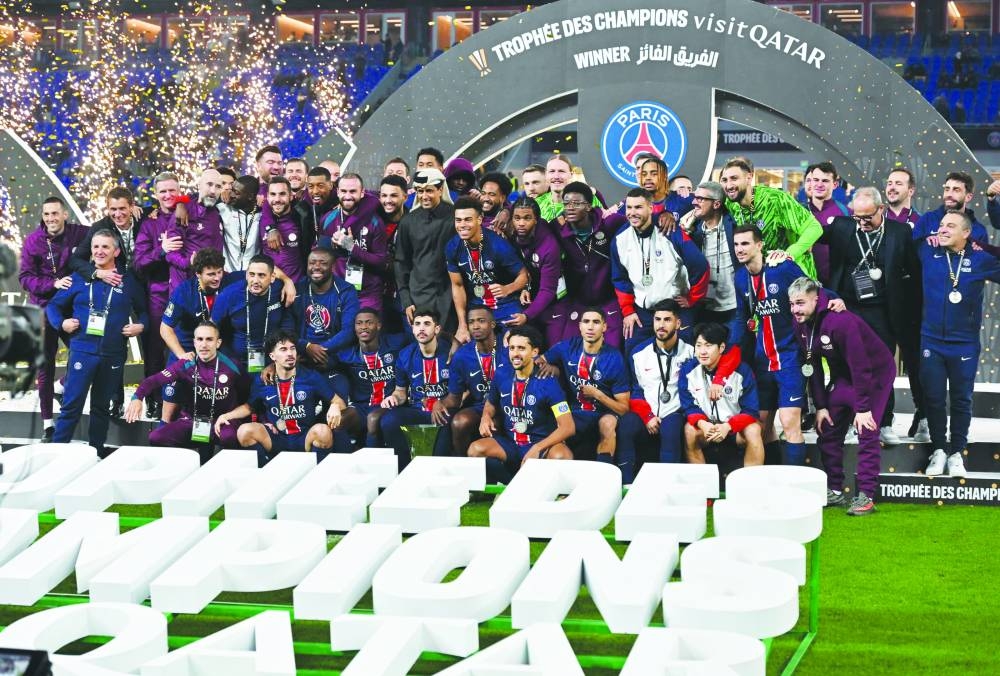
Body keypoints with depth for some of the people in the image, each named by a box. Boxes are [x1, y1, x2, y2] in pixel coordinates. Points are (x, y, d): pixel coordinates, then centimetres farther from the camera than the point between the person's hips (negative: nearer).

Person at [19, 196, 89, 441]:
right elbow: (25, 278, -7)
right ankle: (47, 424, 10)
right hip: (45, 310, 0)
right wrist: (53, 284, -21)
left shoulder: (80, 234, -6)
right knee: (45, 367, 4)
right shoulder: (33, 241, -5)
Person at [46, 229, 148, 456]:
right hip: (82, 351, -2)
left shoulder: (128, 282, 7)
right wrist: (61, 323, -6)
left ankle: (96, 453, 21)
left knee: (102, 407, 12)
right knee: (71, 405, -8)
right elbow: (53, 305, 12)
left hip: (113, 355, 2)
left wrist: (140, 325, -3)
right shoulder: (79, 278, 5)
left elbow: (143, 311, 17)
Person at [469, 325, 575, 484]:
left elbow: (568, 427, -17)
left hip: (542, 443, -4)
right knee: (475, 450, -24)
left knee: (562, 456, -37)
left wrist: (537, 448, -28)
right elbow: (490, 403, 22)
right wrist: (486, 417, -3)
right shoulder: (501, 376, 0)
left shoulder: (547, 382, -13)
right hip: (509, 443, 4)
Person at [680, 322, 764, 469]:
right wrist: (702, 424, -30)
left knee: (753, 430, -31)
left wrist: (727, 427, -31)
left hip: (735, 425, -1)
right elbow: (688, 406, -7)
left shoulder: (741, 370, -11)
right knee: (689, 430, -31)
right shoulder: (688, 370, -6)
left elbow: (750, 410, -12)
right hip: (704, 425, 1)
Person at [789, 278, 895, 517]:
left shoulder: (840, 321, -32)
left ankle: (866, 496, -11)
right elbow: (812, 366, 2)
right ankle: (834, 491, 15)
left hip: (875, 373, -8)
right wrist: (820, 406, -1)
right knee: (827, 431, 5)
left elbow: (860, 365, -30)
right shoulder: (801, 325, -7)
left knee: (866, 433, -14)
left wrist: (863, 408, -28)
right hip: (842, 376, 8)